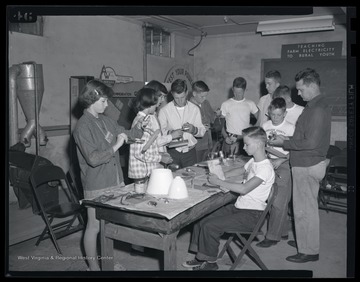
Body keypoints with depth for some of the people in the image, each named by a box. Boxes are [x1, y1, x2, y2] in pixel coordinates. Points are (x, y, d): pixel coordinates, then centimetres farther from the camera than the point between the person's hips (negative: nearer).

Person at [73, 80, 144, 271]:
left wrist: (140, 126, -1)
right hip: (97, 186, -7)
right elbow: (93, 159, -23)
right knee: (94, 226, 7)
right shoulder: (82, 127, -15)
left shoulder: (105, 120, 7)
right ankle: (93, 266, 23)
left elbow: (126, 134, 17)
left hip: (116, 181, 8)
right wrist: (116, 146, -20)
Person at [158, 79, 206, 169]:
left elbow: (202, 131, 5)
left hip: (190, 152, 2)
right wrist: (170, 132, -22)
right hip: (172, 152, -2)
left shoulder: (195, 109, 7)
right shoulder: (164, 110, 0)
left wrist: (194, 130, -15)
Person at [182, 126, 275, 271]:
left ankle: (210, 263, 2)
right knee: (201, 219, 1)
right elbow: (241, 171, 28)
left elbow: (244, 189, -29)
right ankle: (200, 257, 13)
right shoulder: (253, 161, 9)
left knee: (210, 226, -19)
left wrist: (219, 182, -21)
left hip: (251, 215, -9)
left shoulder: (266, 168, -20)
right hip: (238, 207, 9)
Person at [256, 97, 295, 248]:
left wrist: (281, 160, -17)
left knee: (279, 202, -5)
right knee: (271, 200, 9)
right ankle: (282, 232, 24)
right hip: (268, 163, 5)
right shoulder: (265, 126, 7)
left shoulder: (290, 128, -5)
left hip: (283, 165, -5)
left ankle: (272, 236, 3)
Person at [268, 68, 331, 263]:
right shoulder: (315, 106, 12)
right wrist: (286, 140, 7)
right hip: (306, 164, 10)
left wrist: (284, 143, -16)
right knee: (307, 207, 20)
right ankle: (305, 241, 35)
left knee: (305, 208, 0)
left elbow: (311, 143, -25)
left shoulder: (318, 109, -20)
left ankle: (309, 251, 13)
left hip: (308, 166, -10)